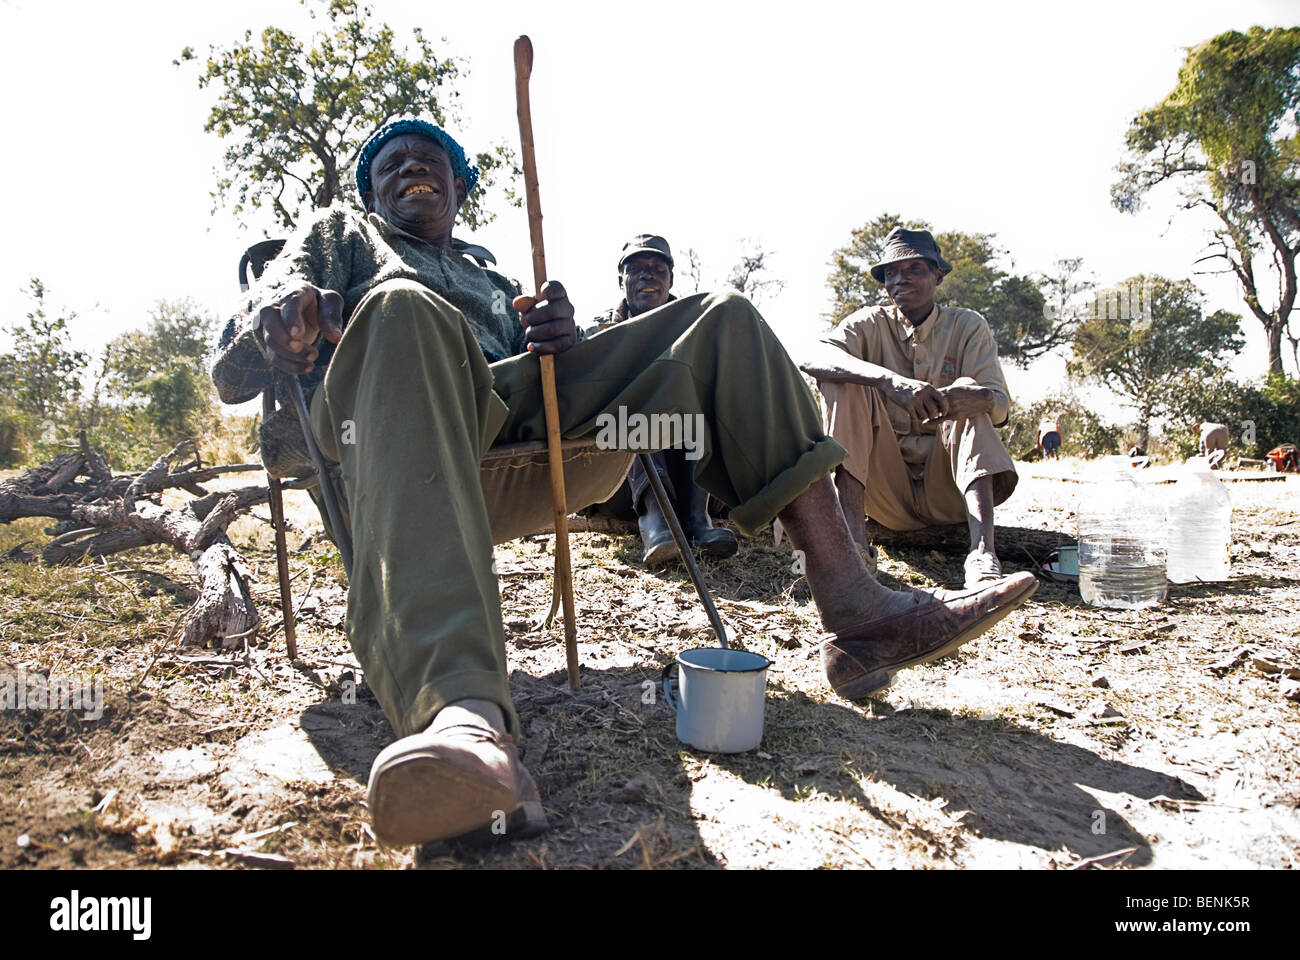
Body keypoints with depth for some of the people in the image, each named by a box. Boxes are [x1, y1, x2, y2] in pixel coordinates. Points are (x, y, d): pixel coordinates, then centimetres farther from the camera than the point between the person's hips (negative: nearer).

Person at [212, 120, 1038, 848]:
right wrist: (275, 307, -11)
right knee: (405, 307, -38)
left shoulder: (490, 276, 41)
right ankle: (465, 709, -64)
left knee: (724, 320, -6)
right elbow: (232, 376, 16)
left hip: (524, 408, 5)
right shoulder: (338, 234, 32)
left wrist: (558, 334, -3)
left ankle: (855, 610, -24)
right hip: (398, 396, -4)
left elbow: (545, 363, 24)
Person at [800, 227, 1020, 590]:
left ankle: (983, 551, -43)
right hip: (888, 489, 0)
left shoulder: (968, 326, 5)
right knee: (848, 380, -17)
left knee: (966, 393, -24)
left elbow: (1000, 407, -10)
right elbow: (812, 358, -20)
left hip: (947, 490, 0)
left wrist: (968, 396, -36)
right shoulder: (871, 324, 3)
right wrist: (887, 379, -38)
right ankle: (853, 534, -33)